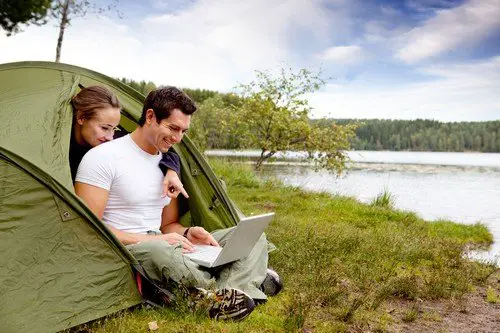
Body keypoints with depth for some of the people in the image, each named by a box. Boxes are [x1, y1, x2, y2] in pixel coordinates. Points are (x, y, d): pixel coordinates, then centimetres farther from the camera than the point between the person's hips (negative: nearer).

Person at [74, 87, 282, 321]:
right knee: (160, 252, -44)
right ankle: (250, 282, -22)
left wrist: (186, 234, -7)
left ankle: (231, 297, -32)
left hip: (165, 249, 7)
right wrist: (149, 240, -20)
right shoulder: (103, 158, -10)